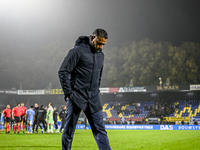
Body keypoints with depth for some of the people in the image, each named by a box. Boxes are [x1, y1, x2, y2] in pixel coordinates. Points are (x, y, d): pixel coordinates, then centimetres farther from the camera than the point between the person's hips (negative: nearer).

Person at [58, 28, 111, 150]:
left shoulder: (101, 55, 14)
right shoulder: (78, 51, -8)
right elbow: (63, 71, -10)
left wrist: (96, 93, 16)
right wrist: (68, 93, -12)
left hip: (93, 99, 6)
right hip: (76, 97, -6)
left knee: (100, 129, 1)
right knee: (69, 130, 2)